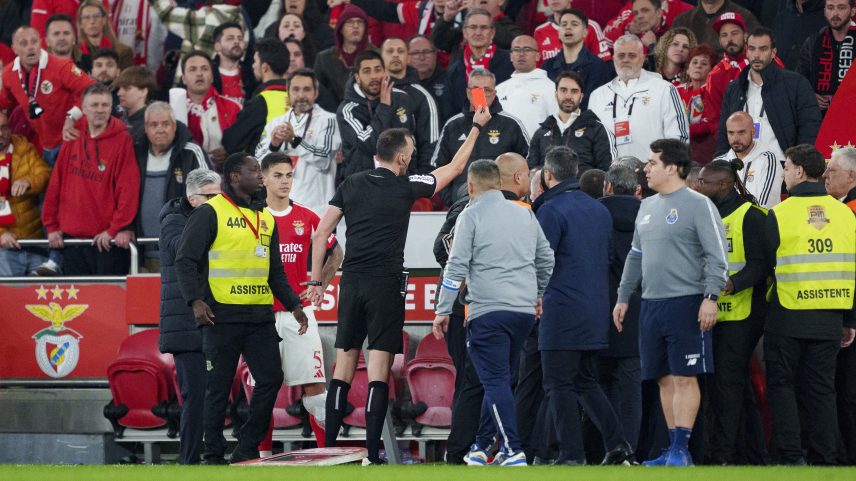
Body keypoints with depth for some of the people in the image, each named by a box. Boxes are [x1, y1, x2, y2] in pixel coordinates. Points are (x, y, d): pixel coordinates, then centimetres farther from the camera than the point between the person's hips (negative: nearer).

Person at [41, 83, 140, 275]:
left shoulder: (122, 140, -5)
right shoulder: (73, 138, 8)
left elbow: (128, 188, -10)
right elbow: (56, 184, 11)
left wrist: (119, 228, -15)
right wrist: (51, 225, 8)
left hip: (107, 240, -4)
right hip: (72, 237, 4)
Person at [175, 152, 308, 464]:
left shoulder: (266, 219, 18)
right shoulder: (210, 213, -3)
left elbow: (275, 271, 25)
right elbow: (186, 260, -7)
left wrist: (293, 304, 15)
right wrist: (196, 300, -18)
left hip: (260, 318, 6)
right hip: (222, 317, -6)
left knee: (271, 379, 1)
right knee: (219, 387, 0)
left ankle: (247, 450, 11)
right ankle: (213, 456, 9)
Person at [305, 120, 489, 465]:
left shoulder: (350, 185, 7)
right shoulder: (405, 187, -1)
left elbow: (320, 235, 6)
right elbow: (455, 168, 12)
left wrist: (316, 281, 12)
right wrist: (476, 127, 25)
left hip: (351, 282, 4)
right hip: (386, 284, -4)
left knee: (343, 368, 8)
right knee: (378, 370, -5)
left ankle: (329, 448, 5)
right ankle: (372, 455, -9)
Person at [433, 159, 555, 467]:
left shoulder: (471, 216, -2)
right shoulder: (525, 214, 14)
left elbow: (457, 266, -7)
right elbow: (546, 259, 21)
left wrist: (443, 310, -3)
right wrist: (538, 295, 36)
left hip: (488, 311, -6)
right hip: (524, 310, 6)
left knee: (496, 382, -7)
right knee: (498, 380, 16)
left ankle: (513, 452, -17)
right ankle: (482, 447, 21)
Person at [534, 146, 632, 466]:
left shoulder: (551, 210, -10)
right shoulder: (599, 210, 14)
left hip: (562, 314, -8)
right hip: (597, 314, 8)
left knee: (559, 385, -2)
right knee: (586, 381, 17)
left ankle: (572, 455, -6)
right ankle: (617, 444, 8)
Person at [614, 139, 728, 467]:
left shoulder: (698, 205, -6)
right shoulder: (647, 207, 17)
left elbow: (717, 255, -11)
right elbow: (636, 256, 24)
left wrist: (710, 296, -19)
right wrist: (623, 297, 22)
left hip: (686, 304, -7)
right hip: (651, 305, 8)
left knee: (684, 378, -8)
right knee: (665, 379, 8)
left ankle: (681, 449, -9)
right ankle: (674, 449, 12)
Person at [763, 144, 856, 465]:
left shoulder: (780, 214, -8)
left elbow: (767, 265, -2)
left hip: (787, 318, -4)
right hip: (829, 319, 4)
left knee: (782, 385, 6)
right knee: (821, 389, 9)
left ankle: (791, 456, -2)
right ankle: (824, 460, 7)